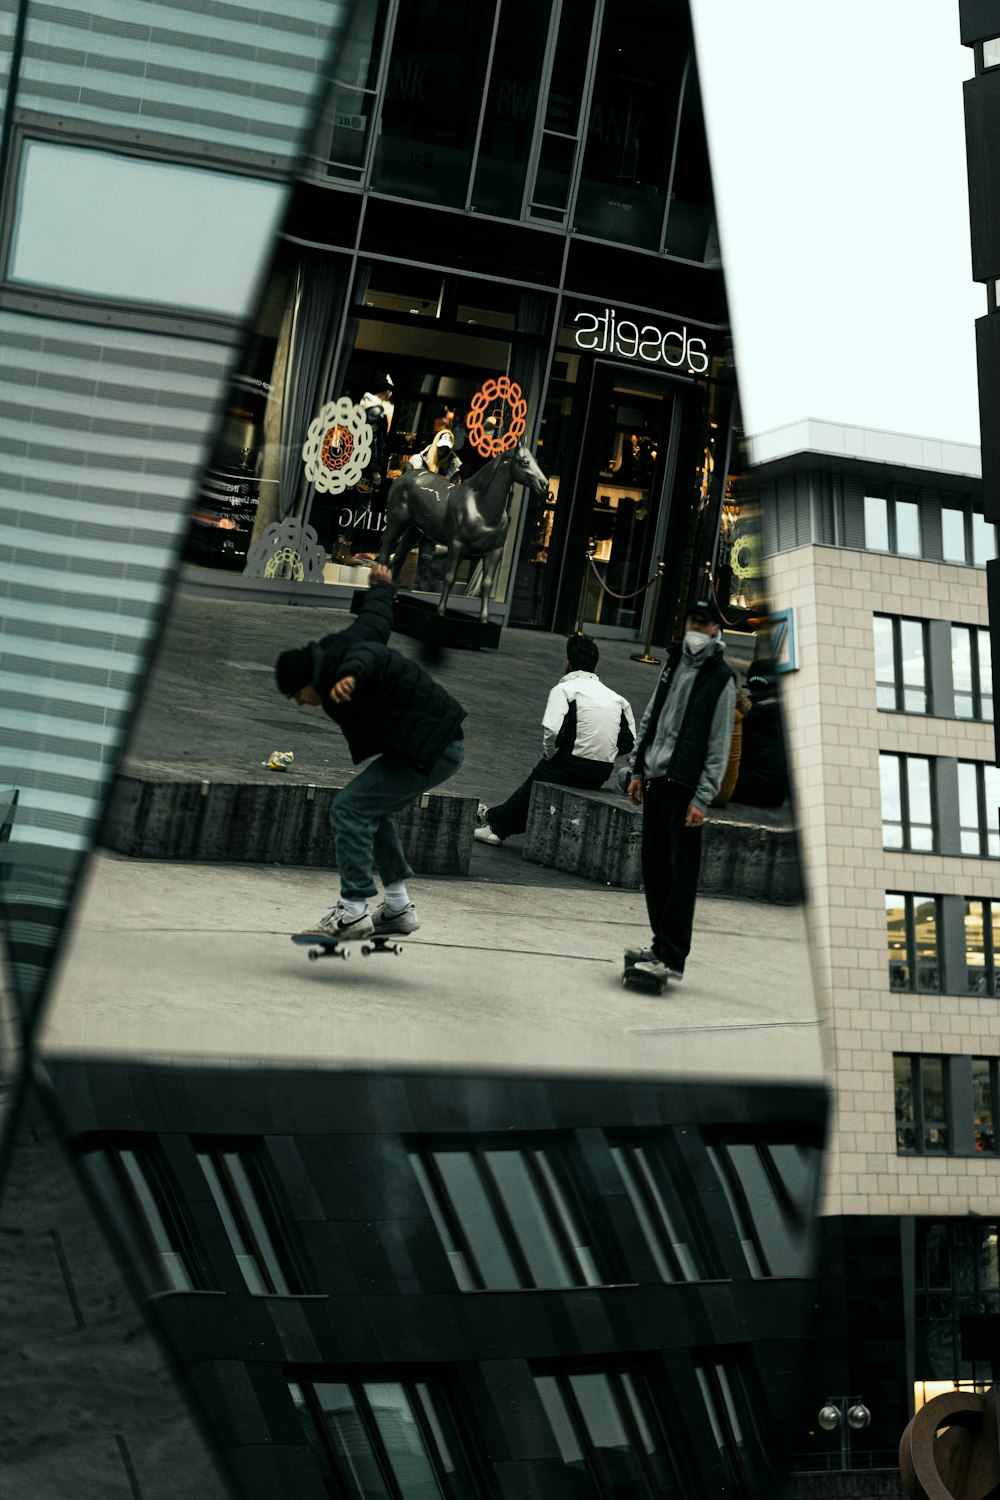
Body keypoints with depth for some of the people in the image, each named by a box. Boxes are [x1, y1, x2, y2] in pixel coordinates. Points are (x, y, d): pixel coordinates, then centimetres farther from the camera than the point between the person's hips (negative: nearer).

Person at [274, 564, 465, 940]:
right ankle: (398, 907, 25)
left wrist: (350, 676, -68)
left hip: (432, 750, -11)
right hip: (442, 744, 11)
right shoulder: (343, 644, 9)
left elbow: (364, 657, -46)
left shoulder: (339, 662, -20)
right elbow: (376, 615, 28)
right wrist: (381, 585, 49)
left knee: (349, 809, -13)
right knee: (371, 809, 21)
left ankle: (353, 911, -8)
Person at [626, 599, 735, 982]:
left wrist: (702, 799, -14)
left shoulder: (721, 679, -5)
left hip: (684, 787, -7)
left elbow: (719, 745, -9)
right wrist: (638, 770, 15)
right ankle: (661, 944, 20)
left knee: (681, 872, -6)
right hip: (654, 781, 7)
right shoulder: (674, 664, 15)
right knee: (653, 867, 10)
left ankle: (672, 958, -7)